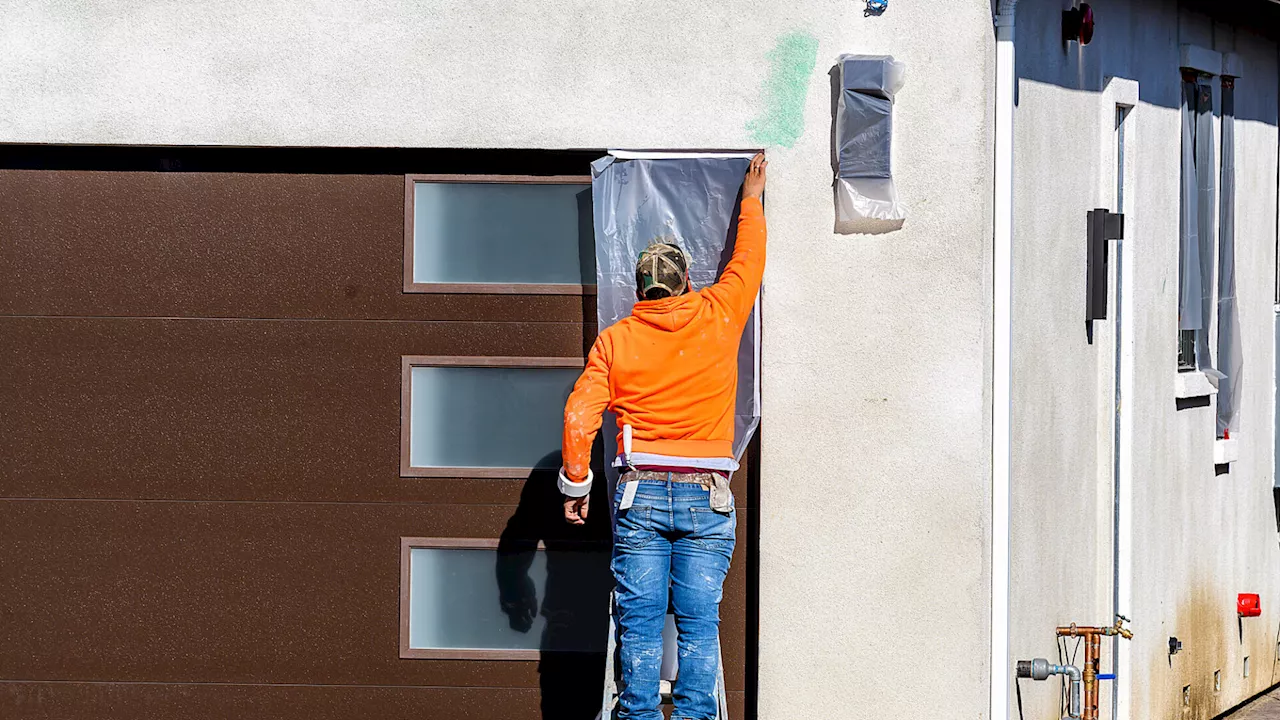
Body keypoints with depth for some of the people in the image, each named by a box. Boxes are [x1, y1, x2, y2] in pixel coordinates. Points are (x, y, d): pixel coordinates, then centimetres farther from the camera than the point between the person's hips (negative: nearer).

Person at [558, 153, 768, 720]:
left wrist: (576, 485, 9)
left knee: (639, 620, 1)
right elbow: (747, 263, 20)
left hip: (641, 493, 0)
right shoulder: (717, 318, 2)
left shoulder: (615, 339, 2)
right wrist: (751, 202, 36)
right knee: (699, 621, -1)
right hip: (706, 498, 0)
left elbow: (578, 417, -3)